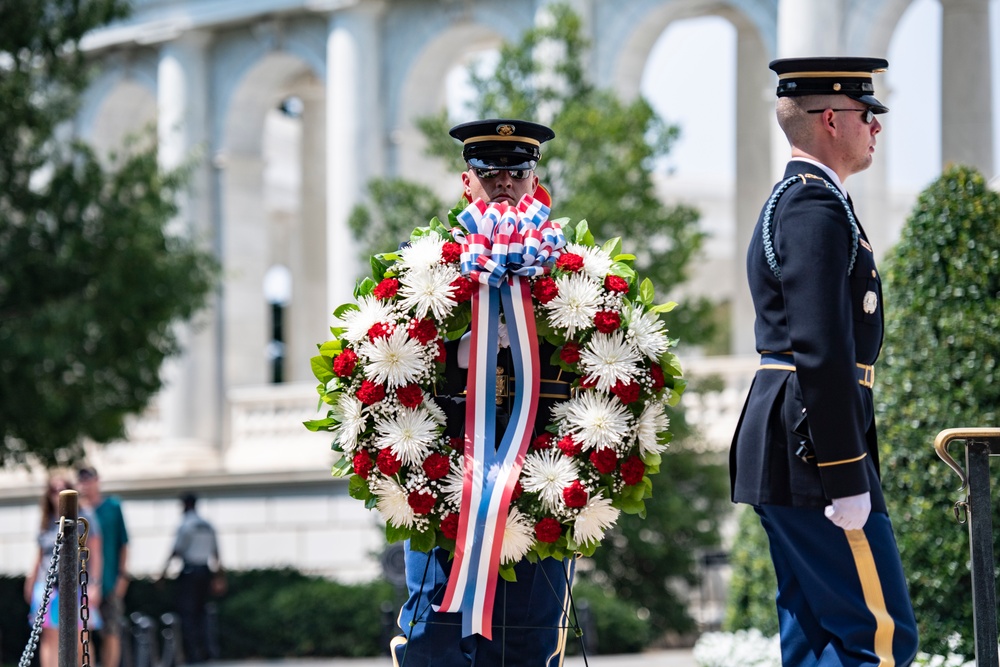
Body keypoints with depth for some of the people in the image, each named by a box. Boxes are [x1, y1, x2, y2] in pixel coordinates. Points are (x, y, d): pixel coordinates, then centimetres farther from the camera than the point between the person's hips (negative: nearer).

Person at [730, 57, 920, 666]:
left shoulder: (792, 201, 21)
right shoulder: (817, 208, -14)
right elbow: (821, 352, -21)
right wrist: (846, 480, -22)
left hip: (787, 449, 11)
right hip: (813, 453, -11)